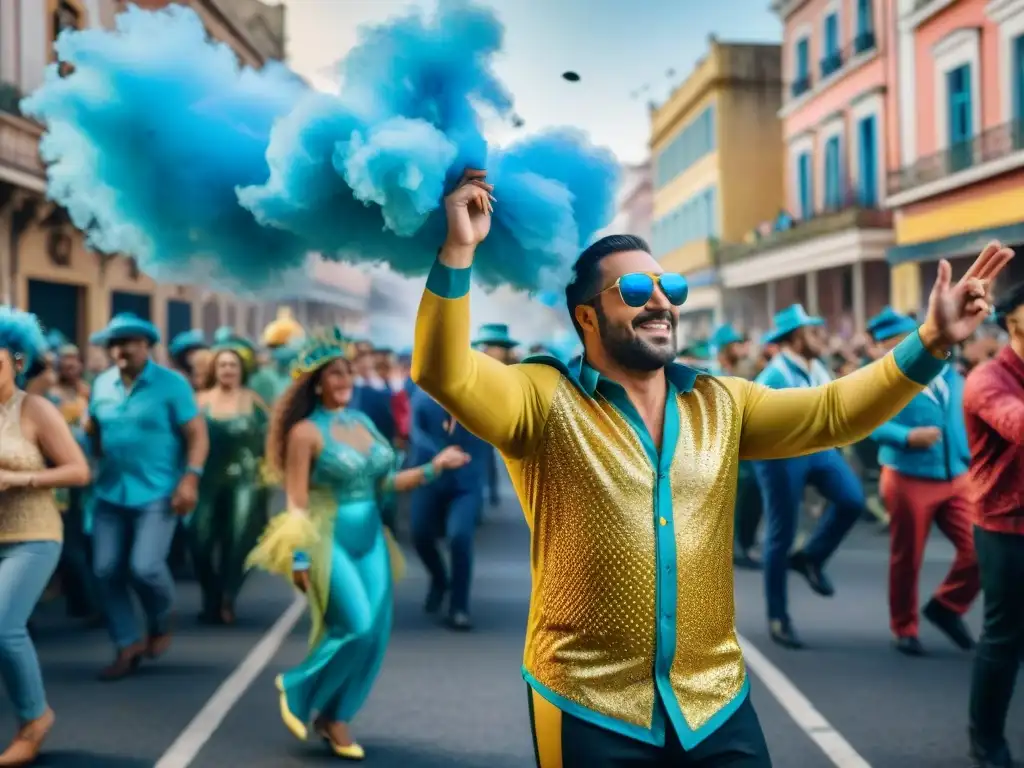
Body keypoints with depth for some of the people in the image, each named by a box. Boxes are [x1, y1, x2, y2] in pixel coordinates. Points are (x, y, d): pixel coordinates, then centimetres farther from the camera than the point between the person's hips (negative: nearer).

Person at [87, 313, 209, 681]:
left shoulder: (171, 383, -8)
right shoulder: (102, 384, 7)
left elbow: (197, 435, -9)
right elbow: (94, 432, 19)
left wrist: (190, 479, -18)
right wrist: (95, 472, 10)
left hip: (157, 493, -5)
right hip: (110, 494, 5)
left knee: (145, 566, -16)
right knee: (106, 571, 3)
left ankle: (160, 623, 16)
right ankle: (128, 646, 18)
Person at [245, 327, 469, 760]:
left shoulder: (363, 421, 9)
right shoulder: (306, 431, -10)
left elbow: (385, 484, 11)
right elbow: (296, 501, -11)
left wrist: (434, 468, 1)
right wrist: (299, 559, -13)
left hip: (370, 538, 7)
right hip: (328, 539, -7)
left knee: (375, 633, 4)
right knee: (357, 628, -14)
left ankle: (334, 716, 20)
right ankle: (296, 688, 11)